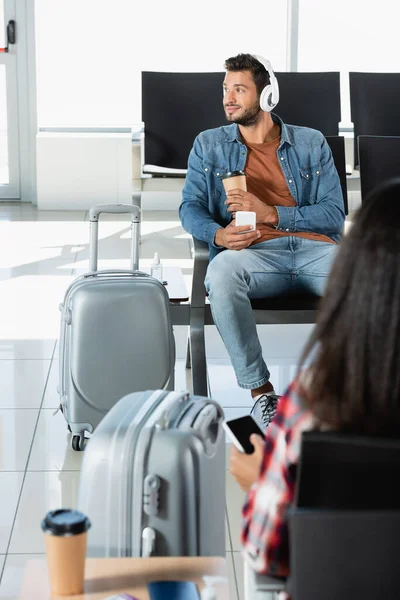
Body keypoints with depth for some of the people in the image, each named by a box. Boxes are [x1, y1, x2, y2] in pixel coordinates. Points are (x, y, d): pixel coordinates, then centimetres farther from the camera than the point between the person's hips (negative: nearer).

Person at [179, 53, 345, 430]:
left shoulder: (311, 144, 16)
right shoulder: (208, 145, 19)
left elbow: (334, 214, 6)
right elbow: (190, 207, 9)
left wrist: (271, 213, -9)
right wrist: (217, 234, -15)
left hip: (314, 247, 0)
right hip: (253, 253, 0)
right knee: (222, 269, -38)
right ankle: (261, 392, -29)